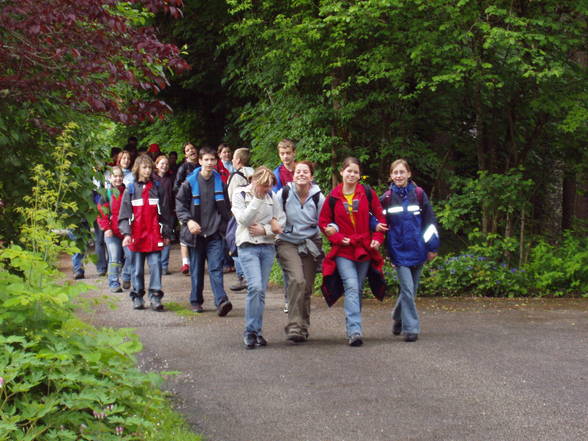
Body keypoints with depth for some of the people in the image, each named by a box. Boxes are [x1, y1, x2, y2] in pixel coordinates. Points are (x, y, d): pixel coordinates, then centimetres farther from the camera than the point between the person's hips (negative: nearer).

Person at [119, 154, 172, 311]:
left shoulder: (157, 189, 8)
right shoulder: (130, 190, 5)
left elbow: (164, 212, 11)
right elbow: (124, 214, 2)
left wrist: (166, 233, 9)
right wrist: (126, 233, -9)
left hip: (154, 236, 0)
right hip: (136, 236, 0)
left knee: (156, 266, -6)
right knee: (137, 268, 7)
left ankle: (155, 297, -4)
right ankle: (137, 296, 15)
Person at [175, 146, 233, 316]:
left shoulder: (220, 182, 7)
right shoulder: (190, 182, -1)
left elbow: (226, 207, 16)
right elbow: (180, 204, 0)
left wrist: (223, 225, 10)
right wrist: (188, 220, -15)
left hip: (215, 233, 0)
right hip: (195, 232, 0)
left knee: (216, 267, -11)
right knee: (196, 269, 9)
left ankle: (221, 301, -20)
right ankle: (196, 301, 20)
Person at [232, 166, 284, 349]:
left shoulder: (271, 196, 10)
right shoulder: (240, 195, 0)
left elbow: (281, 222, 7)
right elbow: (244, 219, -14)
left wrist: (265, 230, -8)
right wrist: (257, 198, -15)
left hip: (268, 246, 4)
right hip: (247, 247, -4)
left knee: (261, 290, 4)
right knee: (255, 286, -19)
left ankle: (257, 331, 12)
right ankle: (250, 331, -12)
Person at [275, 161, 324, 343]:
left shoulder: (318, 197, -4)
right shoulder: (284, 194, -8)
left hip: (310, 244, 3)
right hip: (287, 243, -3)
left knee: (306, 287, 4)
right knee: (297, 280, -24)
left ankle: (303, 328, 21)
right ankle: (294, 326, -22)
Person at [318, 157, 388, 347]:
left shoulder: (368, 194, 3)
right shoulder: (333, 197, 1)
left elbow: (380, 217, 9)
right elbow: (323, 222, 8)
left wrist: (377, 238, -3)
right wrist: (337, 238, -6)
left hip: (365, 249, 2)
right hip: (343, 251, -2)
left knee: (358, 289, 10)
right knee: (351, 287, -17)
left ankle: (353, 329, 21)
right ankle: (355, 331, -24)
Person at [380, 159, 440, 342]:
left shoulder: (419, 194, 1)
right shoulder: (386, 198, 1)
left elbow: (430, 221, 2)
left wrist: (432, 246, -1)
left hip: (417, 250, 2)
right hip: (399, 250, -1)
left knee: (410, 288, 11)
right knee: (407, 288, -11)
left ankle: (398, 318, 33)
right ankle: (410, 328, -5)